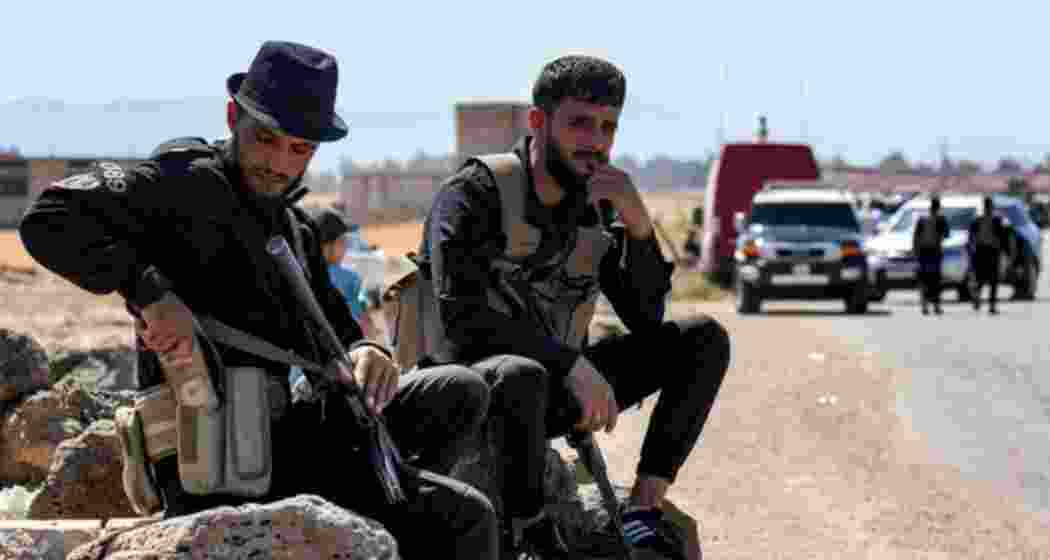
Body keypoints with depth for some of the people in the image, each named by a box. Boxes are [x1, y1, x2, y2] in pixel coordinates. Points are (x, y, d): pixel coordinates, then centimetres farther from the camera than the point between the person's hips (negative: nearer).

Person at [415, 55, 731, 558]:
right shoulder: (475, 194, -12)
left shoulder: (597, 211, 7)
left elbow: (646, 318, 3)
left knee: (703, 340, -3)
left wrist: (637, 224, -12)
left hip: (555, 388, 7)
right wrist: (572, 363, -28)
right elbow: (463, 318, -23)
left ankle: (644, 505, -12)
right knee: (522, 375, -42)